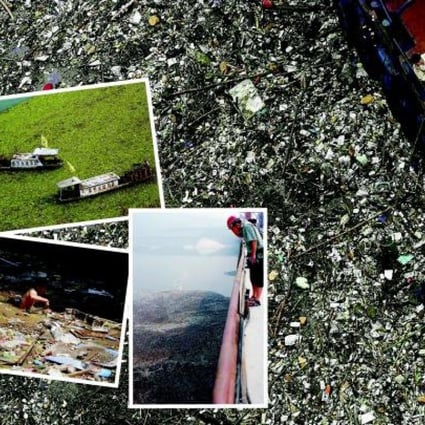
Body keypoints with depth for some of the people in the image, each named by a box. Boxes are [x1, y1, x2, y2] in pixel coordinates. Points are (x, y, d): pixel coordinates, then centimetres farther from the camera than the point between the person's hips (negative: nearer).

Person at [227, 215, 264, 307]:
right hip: (254, 255, 10)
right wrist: (233, 228, 15)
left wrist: (253, 255, -24)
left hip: (258, 254, -10)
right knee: (253, 277, 17)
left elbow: (254, 241, -23)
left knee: (259, 277, -9)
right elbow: (239, 235, 32)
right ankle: (254, 296, 28)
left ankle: (257, 299, -9)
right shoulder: (244, 228, 15)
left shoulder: (247, 226, -15)